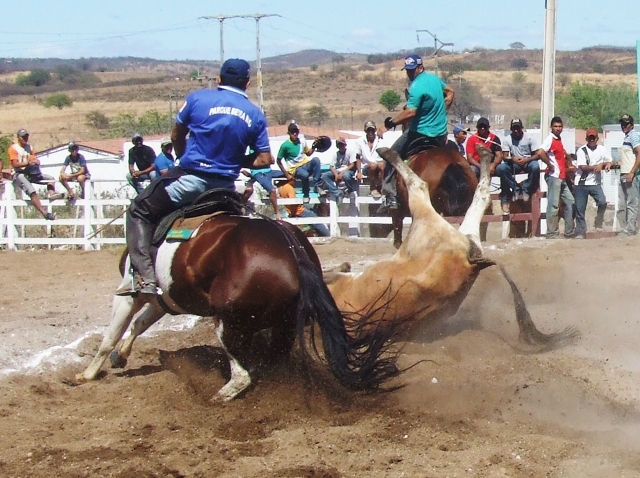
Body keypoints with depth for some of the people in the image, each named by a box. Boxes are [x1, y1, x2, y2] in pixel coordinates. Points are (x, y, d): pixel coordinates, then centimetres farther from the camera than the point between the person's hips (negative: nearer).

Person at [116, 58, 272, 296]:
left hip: (191, 177, -4)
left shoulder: (198, 98, -1)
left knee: (139, 211, 9)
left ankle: (145, 277, -7)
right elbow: (265, 159, 6)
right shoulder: (255, 115, 6)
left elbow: (176, 136, 9)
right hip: (225, 186, 4)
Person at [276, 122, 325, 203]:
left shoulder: (301, 141, 5)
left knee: (316, 160, -28)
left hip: (306, 164, 5)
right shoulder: (285, 145, -11)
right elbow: (278, 161, -4)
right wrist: (287, 174, -9)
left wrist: (313, 147, 0)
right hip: (296, 169, -5)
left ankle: (317, 185, -24)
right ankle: (306, 195, -13)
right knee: (305, 174, -39)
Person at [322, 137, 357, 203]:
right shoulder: (336, 154, 11)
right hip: (338, 171, 4)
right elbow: (331, 167, 5)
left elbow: (352, 165, -10)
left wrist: (342, 173, -22)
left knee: (346, 175, -42)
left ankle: (351, 190, -10)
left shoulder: (350, 152, -1)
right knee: (325, 176, -22)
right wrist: (336, 174, -18)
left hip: (348, 171, -4)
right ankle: (337, 193, -27)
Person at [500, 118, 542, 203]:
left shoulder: (529, 138, -9)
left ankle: (526, 189, -15)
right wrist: (512, 159, -31)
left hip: (528, 162, -2)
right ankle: (515, 189, -11)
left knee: (535, 166, -37)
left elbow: (538, 155, -11)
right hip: (514, 164, 2)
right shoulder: (507, 139, -4)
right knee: (500, 168, -27)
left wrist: (526, 160, -30)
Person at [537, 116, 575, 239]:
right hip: (554, 176, -10)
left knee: (570, 202, 12)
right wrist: (550, 165, -18)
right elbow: (540, 152, -28)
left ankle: (570, 232, 17)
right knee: (553, 205, -8)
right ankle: (552, 234, -7)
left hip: (562, 178, 10)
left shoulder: (559, 140, 17)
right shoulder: (550, 139, -10)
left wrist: (568, 166, 21)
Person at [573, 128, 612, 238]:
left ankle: (598, 224, 2)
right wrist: (598, 166, -14)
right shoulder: (581, 150, -5)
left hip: (595, 183, 2)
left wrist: (607, 165, -8)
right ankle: (580, 233, 9)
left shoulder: (601, 149, 7)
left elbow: (609, 161, 16)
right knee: (580, 209, 0)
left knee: (602, 202, -20)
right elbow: (583, 167, -13)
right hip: (581, 184, -2)